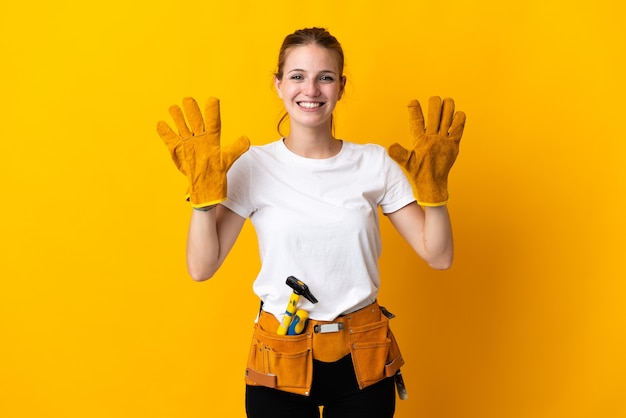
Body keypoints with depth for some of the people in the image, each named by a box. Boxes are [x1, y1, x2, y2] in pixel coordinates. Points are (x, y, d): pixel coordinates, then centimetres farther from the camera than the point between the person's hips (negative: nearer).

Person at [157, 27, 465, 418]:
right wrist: (204, 189, -21)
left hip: (364, 360, 2)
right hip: (281, 361, -1)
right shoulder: (253, 165, -7)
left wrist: (433, 184, -15)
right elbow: (202, 267, -12)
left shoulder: (375, 162, -3)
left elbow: (438, 256, -3)